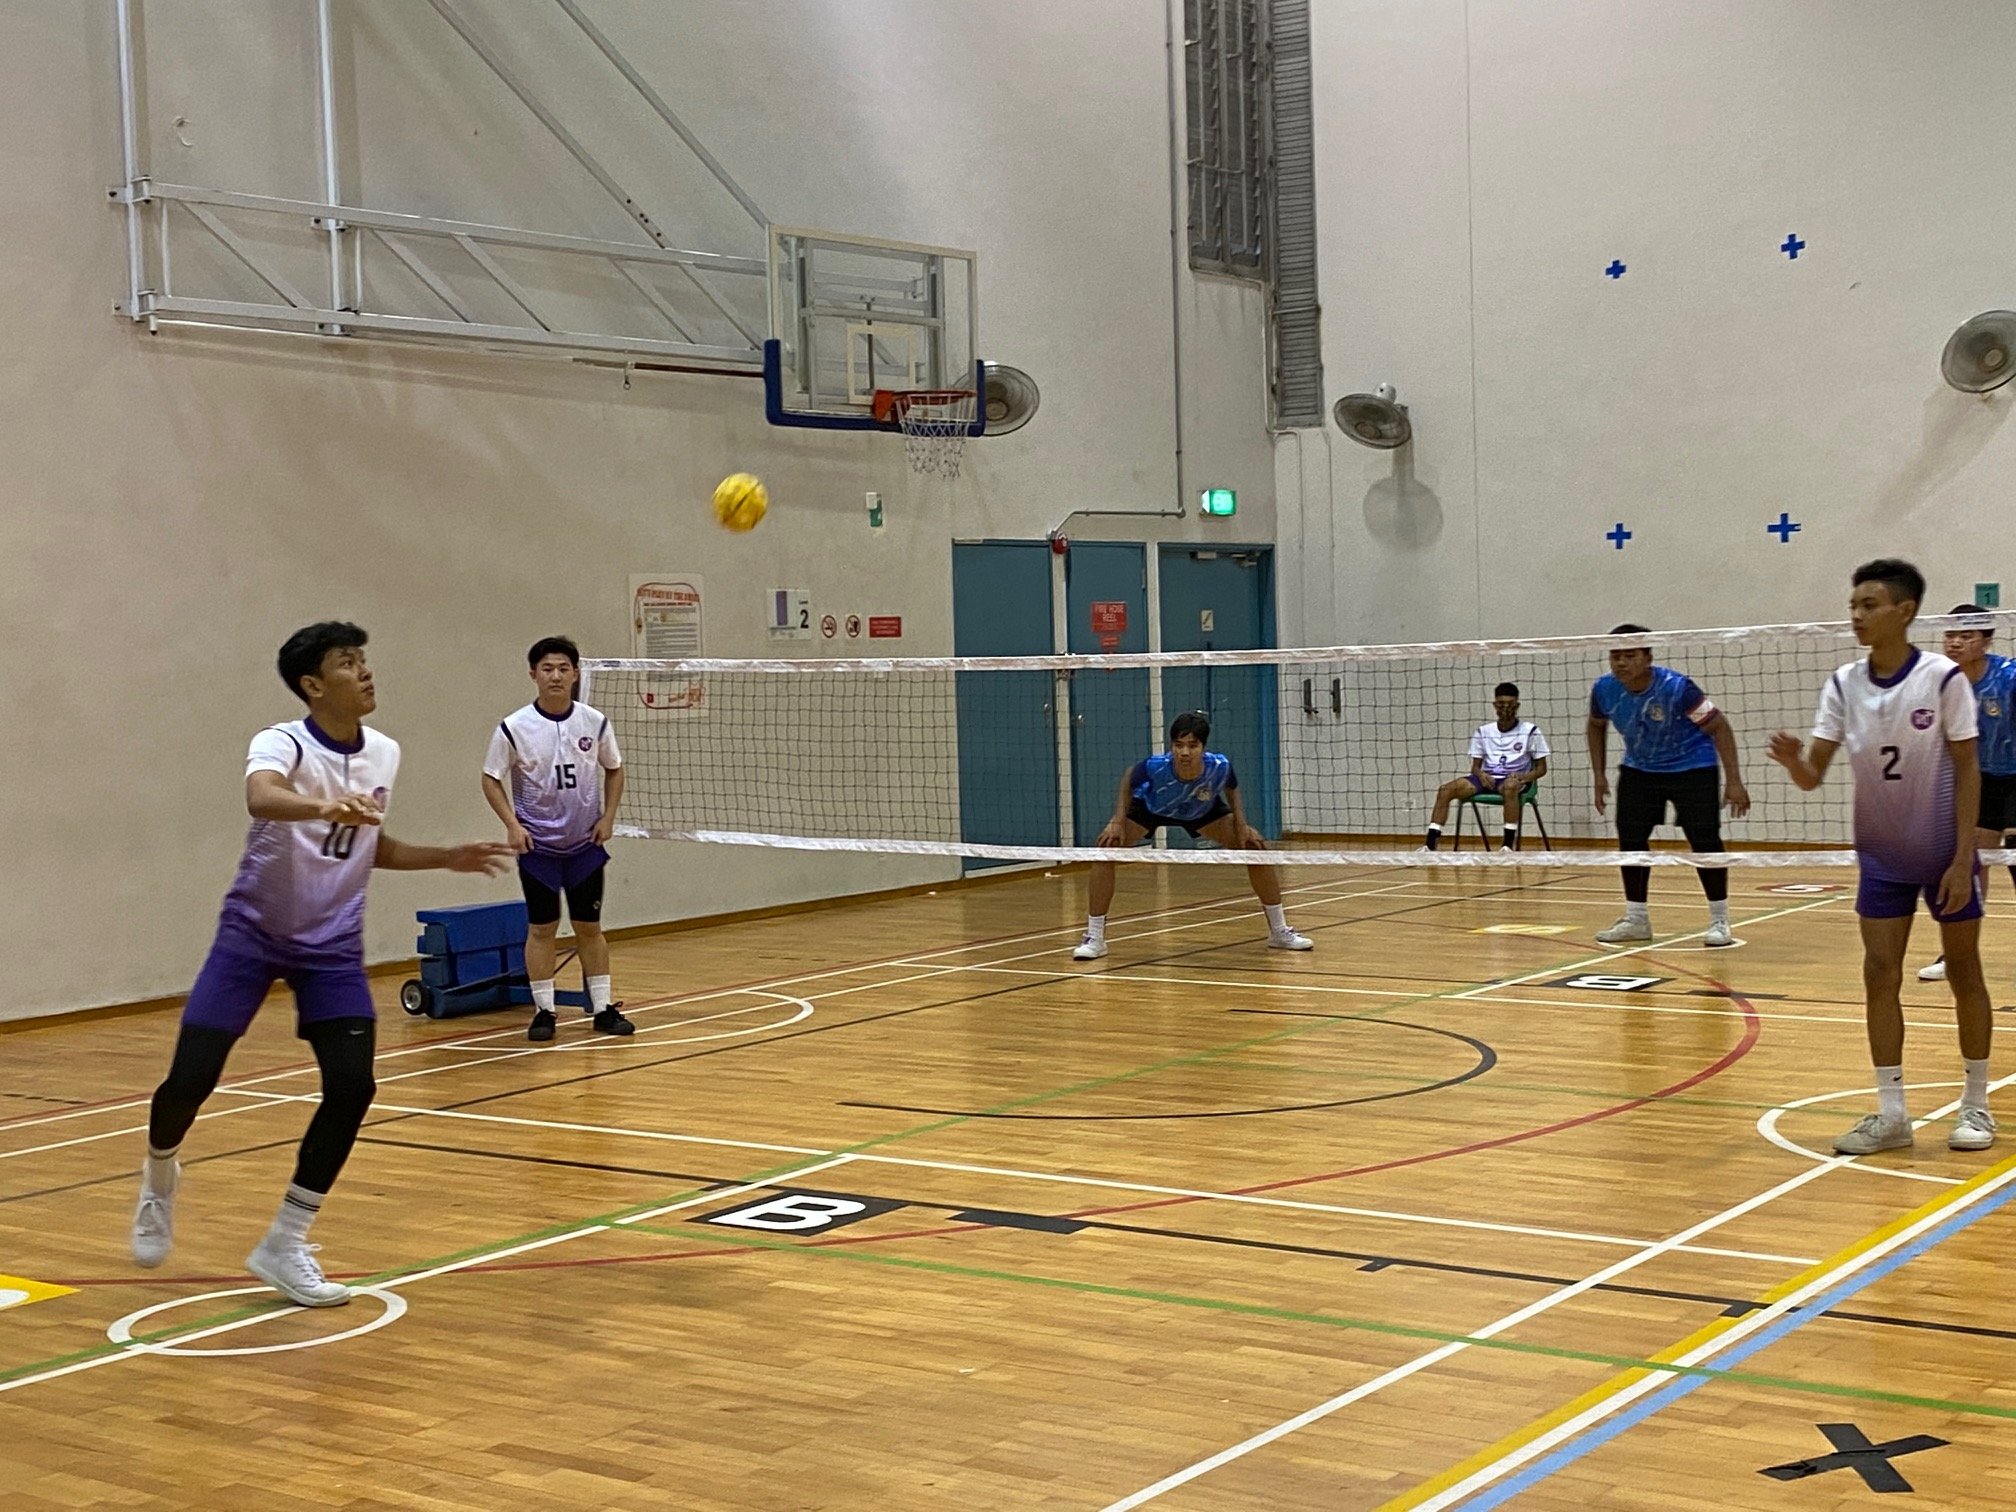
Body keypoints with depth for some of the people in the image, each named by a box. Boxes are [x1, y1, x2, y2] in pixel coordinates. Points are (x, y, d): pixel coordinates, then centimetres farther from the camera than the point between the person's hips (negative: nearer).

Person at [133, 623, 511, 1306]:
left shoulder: (384, 754, 1)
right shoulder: (282, 743, -19)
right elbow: (260, 798, -44)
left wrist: (448, 858, 6)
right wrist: (325, 807, -63)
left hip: (333, 944, 4)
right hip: (253, 933, -4)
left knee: (352, 1087, -10)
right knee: (190, 1079, -9)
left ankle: (285, 1245, 3)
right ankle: (160, 1176, 27)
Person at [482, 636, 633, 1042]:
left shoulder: (595, 722, -2)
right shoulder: (514, 728, -9)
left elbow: (613, 769, 11)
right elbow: (491, 779, -1)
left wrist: (608, 816, 1)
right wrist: (512, 824, -12)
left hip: (586, 843, 2)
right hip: (537, 845, -2)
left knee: (590, 926, 7)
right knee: (541, 928, 3)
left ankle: (603, 1008, 14)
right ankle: (543, 1011, 11)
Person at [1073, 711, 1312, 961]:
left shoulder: (1219, 767, -35)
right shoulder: (1155, 767, -39)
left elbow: (1231, 790, -8)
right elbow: (1128, 780, -14)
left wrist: (1241, 825, -19)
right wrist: (1118, 821, -20)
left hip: (1202, 810, 2)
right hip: (1149, 807, -2)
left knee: (1255, 846, -8)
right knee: (1107, 847, -24)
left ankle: (1279, 931, 11)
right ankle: (1094, 938, -12)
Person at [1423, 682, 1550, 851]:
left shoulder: (1530, 731, 2)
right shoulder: (1483, 731, 12)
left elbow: (1541, 769, 4)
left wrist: (1524, 777, -17)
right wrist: (1481, 774, -10)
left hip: (1515, 779, -4)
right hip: (1487, 778, 4)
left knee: (1510, 786, -43)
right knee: (1445, 790, -21)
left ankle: (1509, 844, -40)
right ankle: (1430, 843, -25)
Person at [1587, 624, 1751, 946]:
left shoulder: (1676, 687, -28)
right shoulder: (1604, 689, -15)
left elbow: (1719, 727, -20)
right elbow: (1596, 726, 8)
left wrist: (1734, 780, -24)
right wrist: (1600, 775, 2)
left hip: (1691, 767, -4)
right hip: (1638, 770, 5)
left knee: (1705, 841, -9)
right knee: (1630, 840, 2)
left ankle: (1719, 920, 5)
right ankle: (1636, 919, 16)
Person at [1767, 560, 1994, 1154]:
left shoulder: (1943, 679, -14)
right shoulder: (1844, 685, -4)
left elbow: (1967, 769, -11)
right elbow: (1813, 774, -7)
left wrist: (1963, 858, -15)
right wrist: (1793, 761, -31)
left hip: (1945, 854, -4)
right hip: (1882, 855, 4)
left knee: (1963, 972, 7)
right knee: (1879, 975, 0)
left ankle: (1976, 1104, 20)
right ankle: (1891, 1112, 6)